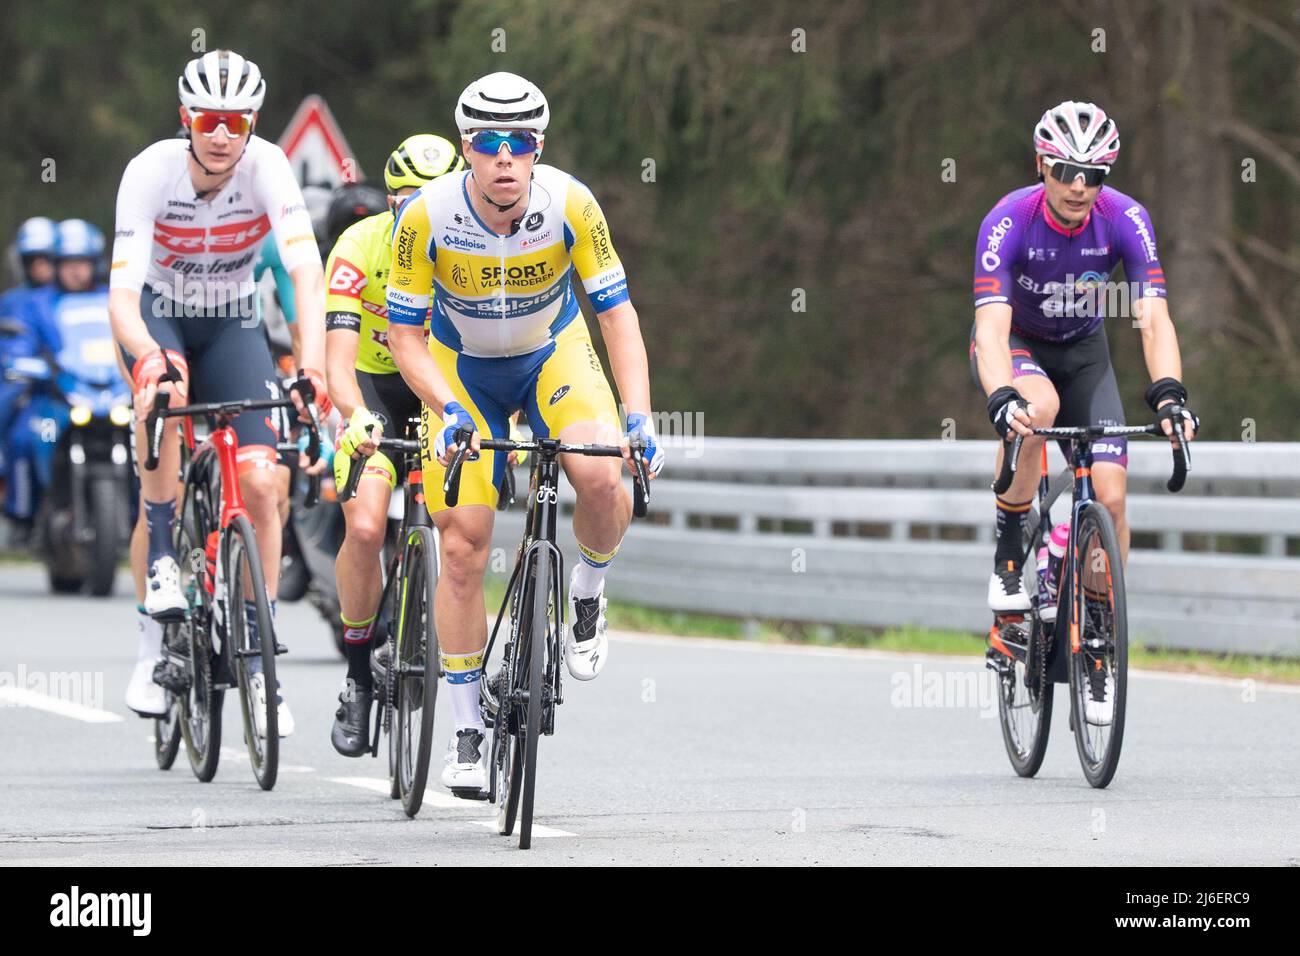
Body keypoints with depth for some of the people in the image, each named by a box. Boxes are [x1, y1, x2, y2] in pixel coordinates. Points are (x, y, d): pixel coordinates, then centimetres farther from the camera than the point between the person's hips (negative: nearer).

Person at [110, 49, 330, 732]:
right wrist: (148, 359, -56)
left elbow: (305, 270, -34)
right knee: (165, 392, -38)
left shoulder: (267, 168, -25)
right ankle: (162, 559, -20)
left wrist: (312, 368, -49)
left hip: (231, 323, 2)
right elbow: (122, 288, -35)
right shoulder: (151, 171, -27)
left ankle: (256, 657, 0)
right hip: (159, 316, -1)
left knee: (260, 484, -12)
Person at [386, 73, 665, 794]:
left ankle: (588, 591, 2)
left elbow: (617, 313, -20)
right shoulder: (427, 217, -26)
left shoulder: (570, 205, -25)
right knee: (462, 549, -7)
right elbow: (405, 334, -18)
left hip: (554, 354, 0)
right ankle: (468, 731, 7)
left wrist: (639, 415, -33)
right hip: (461, 368, 0)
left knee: (600, 476, -30)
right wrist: (447, 410, -34)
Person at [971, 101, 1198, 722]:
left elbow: (1153, 319, -30)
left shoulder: (1125, 220, -24)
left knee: (1110, 496, -13)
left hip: (1083, 352, 3)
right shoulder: (1008, 222, -30)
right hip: (1015, 348, -3)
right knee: (1039, 407, -39)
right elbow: (991, 327, -39)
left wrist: (1169, 394, -48)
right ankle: (1007, 560, -19)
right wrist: (1002, 400, -58)